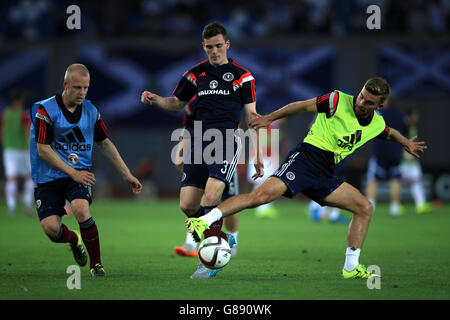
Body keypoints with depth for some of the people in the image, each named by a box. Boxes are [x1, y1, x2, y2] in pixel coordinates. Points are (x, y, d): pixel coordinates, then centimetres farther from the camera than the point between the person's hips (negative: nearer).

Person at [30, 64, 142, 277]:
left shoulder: (91, 111, 4)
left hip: (79, 173, 2)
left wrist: (127, 175, 13)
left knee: (81, 209, -28)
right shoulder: (45, 110, -11)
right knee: (50, 228, -15)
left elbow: (105, 144, 15)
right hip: (48, 177, -2)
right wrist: (72, 172, -18)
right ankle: (74, 239, 23)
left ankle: (96, 264, -10)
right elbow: (43, 149, -13)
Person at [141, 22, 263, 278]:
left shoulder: (242, 75, 5)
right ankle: (221, 238, 19)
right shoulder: (196, 74, 15)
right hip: (198, 142, 5)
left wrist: (258, 155, -2)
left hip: (227, 140, -5)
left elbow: (252, 116, 3)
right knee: (187, 205, -5)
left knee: (211, 197, -22)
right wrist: (154, 99, 3)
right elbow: (177, 104, 24)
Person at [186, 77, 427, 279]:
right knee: (264, 194, -28)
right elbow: (303, 106, 2)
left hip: (325, 175, 7)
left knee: (365, 208, 1)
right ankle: (204, 221, -33)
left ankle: (351, 267, 8)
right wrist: (270, 118, 2)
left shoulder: (377, 124, 10)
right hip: (305, 158, -7)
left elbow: (390, 133, 36)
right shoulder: (338, 101, -6)